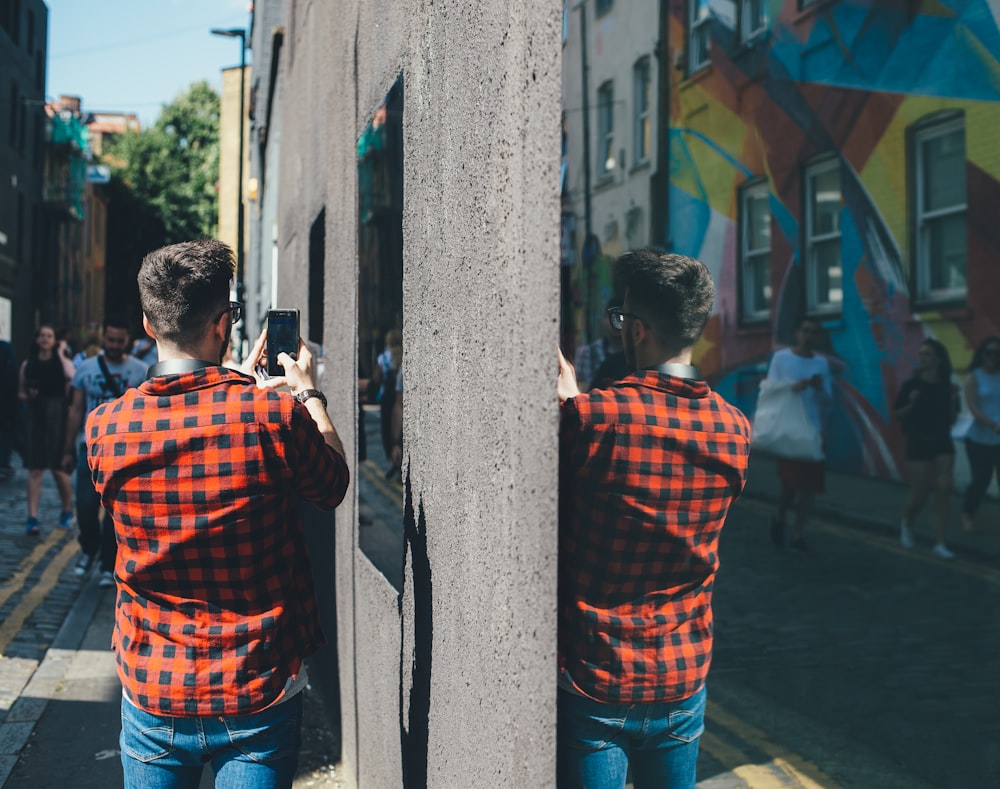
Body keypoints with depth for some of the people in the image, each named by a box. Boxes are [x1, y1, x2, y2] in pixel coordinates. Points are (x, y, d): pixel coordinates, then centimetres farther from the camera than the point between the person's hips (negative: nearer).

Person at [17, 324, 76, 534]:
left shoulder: (62, 361, 0)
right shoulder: (28, 365, 7)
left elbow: (72, 377, -23)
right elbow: (20, 393, 16)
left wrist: (60, 353, -13)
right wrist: (27, 396, -7)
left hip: (56, 418, -2)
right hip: (35, 418, 2)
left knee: (58, 468, 4)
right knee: (34, 469, -2)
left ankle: (67, 511, 25)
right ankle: (32, 517, -3)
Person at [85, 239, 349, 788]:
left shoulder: (105, 428, -9)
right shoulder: (275, 415, -19)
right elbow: (334, 485, 1)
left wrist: (241, 380, 20)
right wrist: (307, 392, 14)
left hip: (151, 690, 3)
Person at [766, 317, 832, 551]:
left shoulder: (822, 363, 8)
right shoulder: (781, 357, -1)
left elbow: (826, 402, 8)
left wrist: (819, 388, -13)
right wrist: (793, 387, -21)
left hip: (813, 431, 4)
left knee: (810, 485, 2)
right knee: (791, 483, -6)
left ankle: (799, 534, 12)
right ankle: (779, 518, 22)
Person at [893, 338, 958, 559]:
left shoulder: (947, 386, 0)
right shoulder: (911, 385, -6)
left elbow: (952, 420, 6)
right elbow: (896, 415, -1)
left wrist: (953, 401, -10)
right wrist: (911, 404, -18)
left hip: (942, 444, 2)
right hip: (918, 444, -2)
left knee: (943, 488, -10)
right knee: (919, 495, 1)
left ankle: (940, 544, -6)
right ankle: (906, 522, 35)